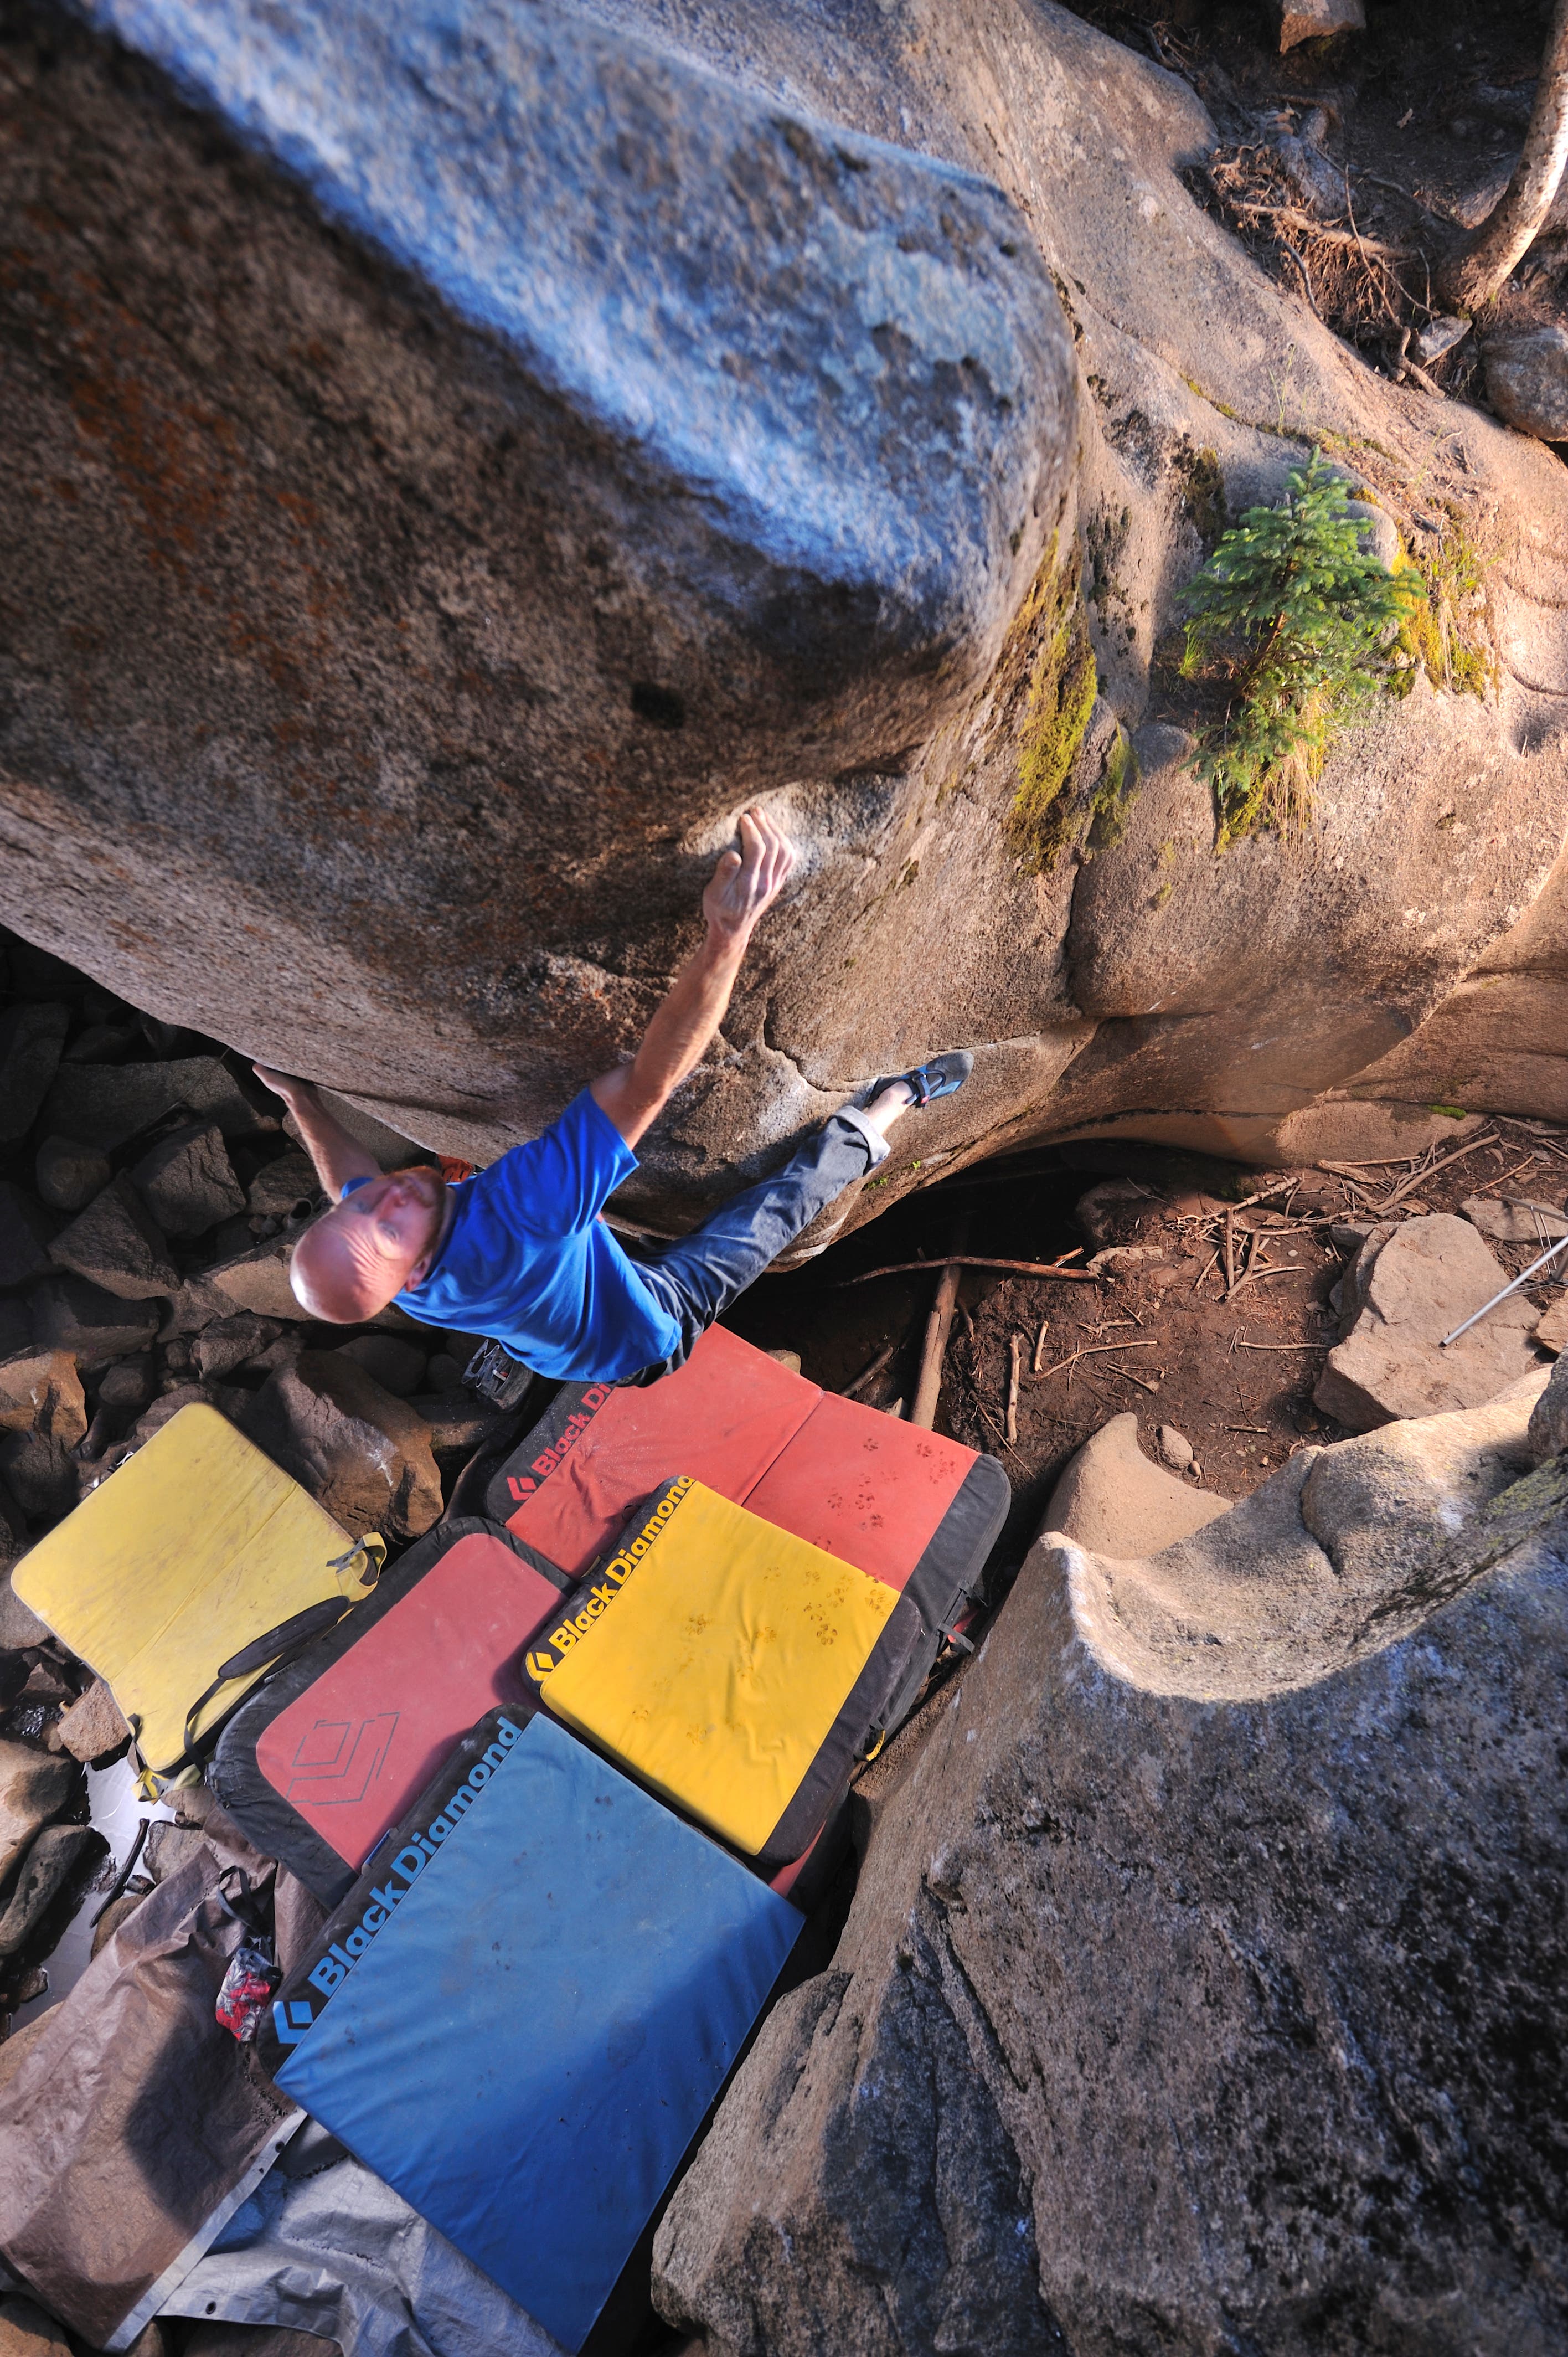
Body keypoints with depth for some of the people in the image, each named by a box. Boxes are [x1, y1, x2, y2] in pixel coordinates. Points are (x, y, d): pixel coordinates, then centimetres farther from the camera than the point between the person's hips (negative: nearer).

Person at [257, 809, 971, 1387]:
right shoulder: (515, 1217, -52)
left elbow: (349, 1174, 2)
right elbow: (647, 1083, -59)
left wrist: (299, 1098, 4)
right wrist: (729, 932, -63)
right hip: (653, 1337, -6)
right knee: (790, 1197, 1)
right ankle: (893, 1101, 21)